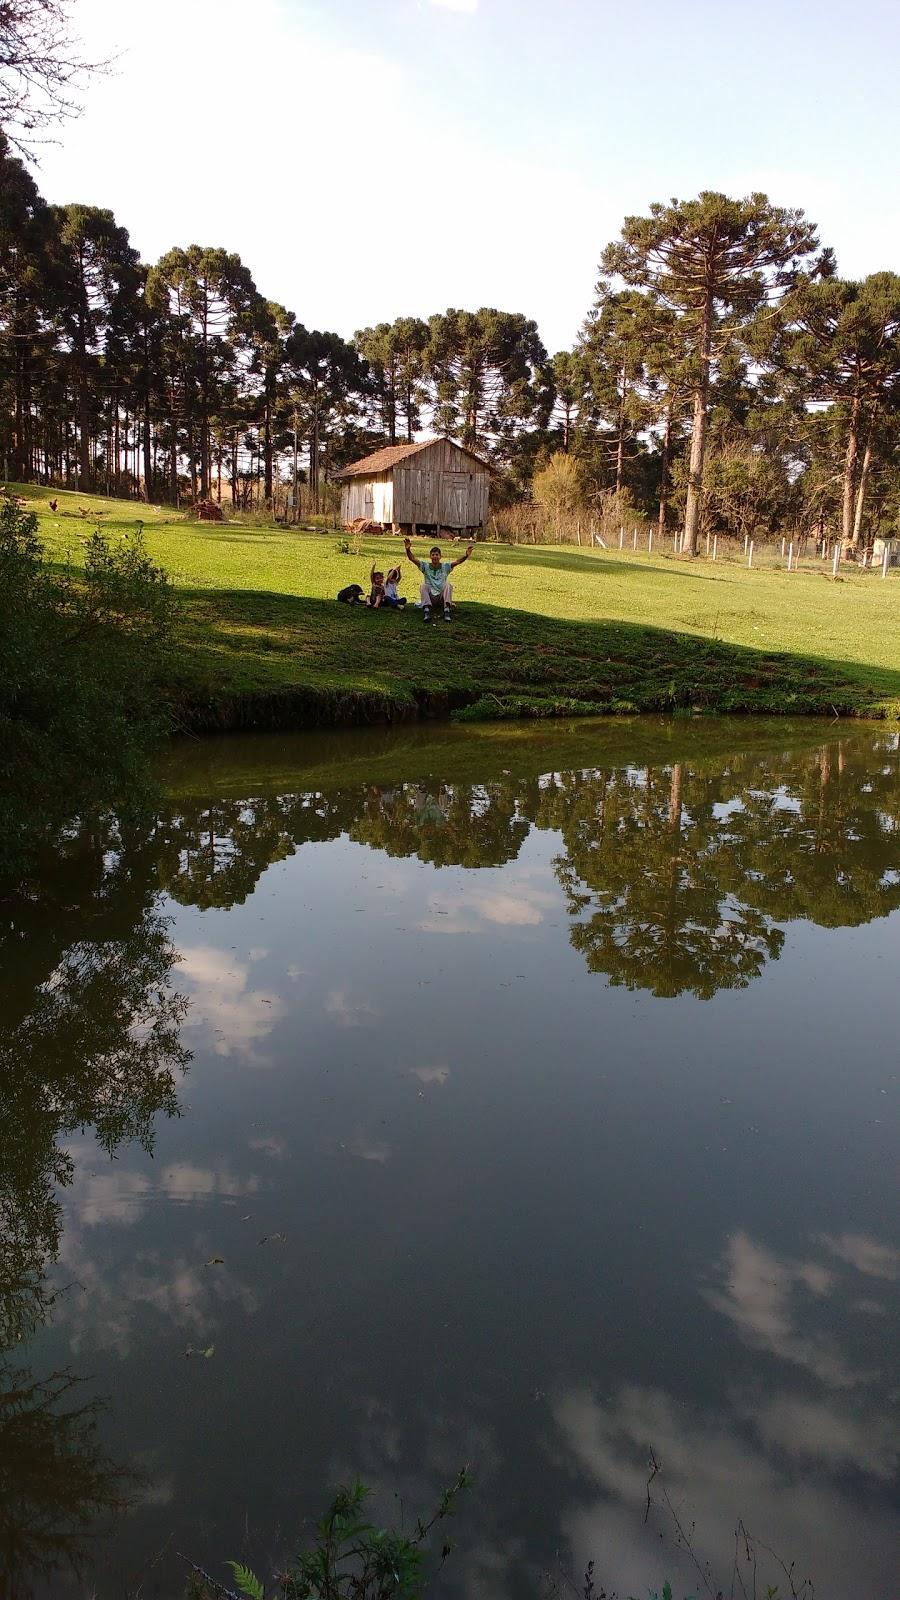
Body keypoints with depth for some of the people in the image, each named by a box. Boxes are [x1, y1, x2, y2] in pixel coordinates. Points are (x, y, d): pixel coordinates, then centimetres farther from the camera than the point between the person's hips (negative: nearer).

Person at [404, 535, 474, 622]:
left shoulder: (445, 567, 5)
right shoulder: (426, 566, 5)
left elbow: (458, 561, -11)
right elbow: (413, 559, -8)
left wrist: (466, 556, -31)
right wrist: (408, 549, -28)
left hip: (442, 598, 0)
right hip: (429, 598, 0)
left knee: (448, 585, -25)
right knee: (424, 586, -26)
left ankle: (447, 610, -41)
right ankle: (426, 610, -45)